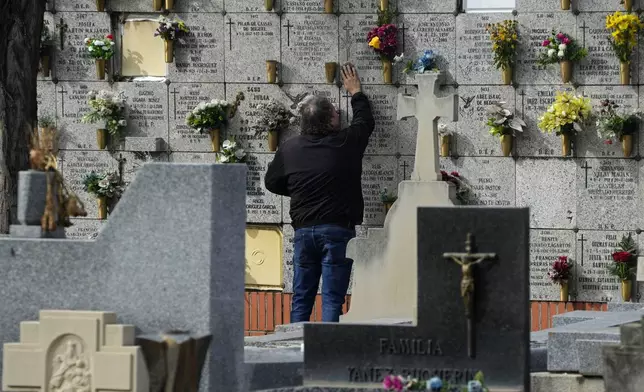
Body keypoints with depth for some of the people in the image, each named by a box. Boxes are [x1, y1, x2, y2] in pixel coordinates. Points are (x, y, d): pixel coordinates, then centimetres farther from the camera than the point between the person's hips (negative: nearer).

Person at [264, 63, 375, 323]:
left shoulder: (289, 148, 4)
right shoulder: (347, 143, -4)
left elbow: (272, 182, 17)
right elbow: (365, 121, 17)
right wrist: (356, 92, 34)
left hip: (303, 230, 3)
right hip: (338, 230, -3)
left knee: (301, 298, 9)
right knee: (332, 298, -5)